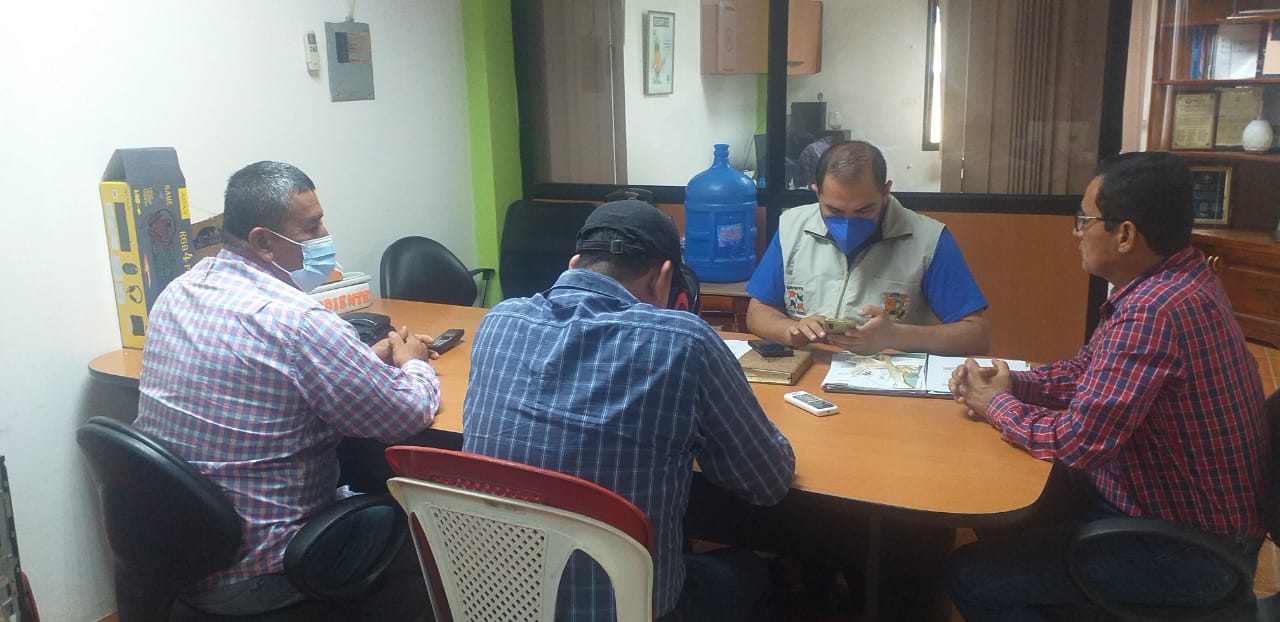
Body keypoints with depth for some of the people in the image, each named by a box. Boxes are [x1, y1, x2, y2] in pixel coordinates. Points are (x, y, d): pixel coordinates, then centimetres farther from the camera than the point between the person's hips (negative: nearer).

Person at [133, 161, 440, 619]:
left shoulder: (178, 292, 1)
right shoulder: (297, 322, -26)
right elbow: (409, 416, -17)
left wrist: (369, 360, 7)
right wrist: (413, 362, 4)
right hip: (250, 576, -8)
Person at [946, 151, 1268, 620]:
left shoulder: (1154, 311, -32)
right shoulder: (1173, 279, 2)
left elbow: (1078, 442, -30)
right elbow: (1093, 368, 12)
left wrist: (995, 404, -12)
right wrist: (1013, 384, -5)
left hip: (1186, 549, -10)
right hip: (1185, 509, 10)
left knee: (971, 576, -12)